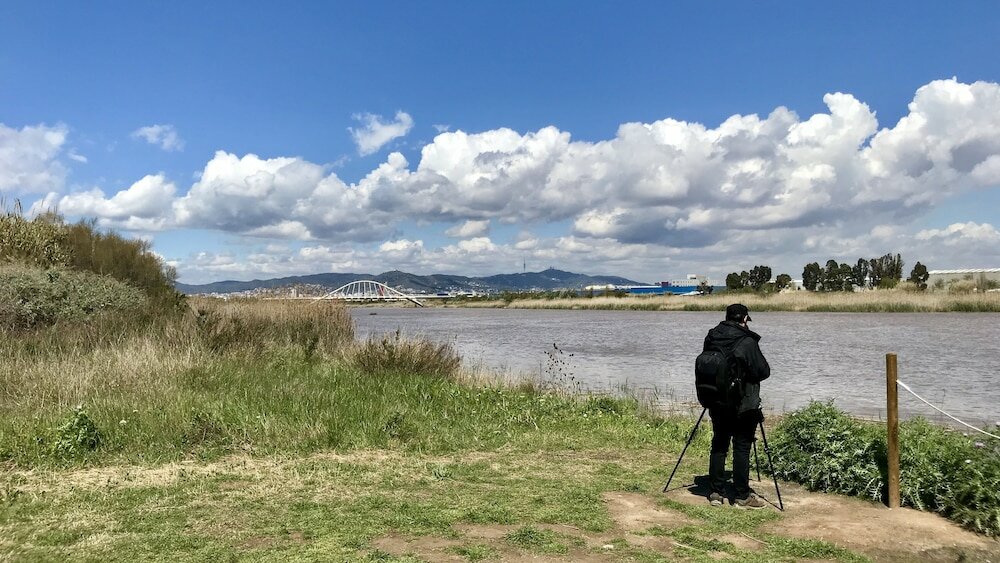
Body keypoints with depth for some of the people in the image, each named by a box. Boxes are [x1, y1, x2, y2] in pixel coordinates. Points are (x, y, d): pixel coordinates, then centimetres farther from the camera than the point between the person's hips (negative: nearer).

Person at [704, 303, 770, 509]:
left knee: (719, 445, 12)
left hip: (716, 404, 5)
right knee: (742, 448, 2)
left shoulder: (711, 339, 2)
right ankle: (742, 496, 9)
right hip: (743, 406, -5)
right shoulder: (747, 342, -16)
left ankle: (716, 492, 17)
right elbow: (763, 372, -11)